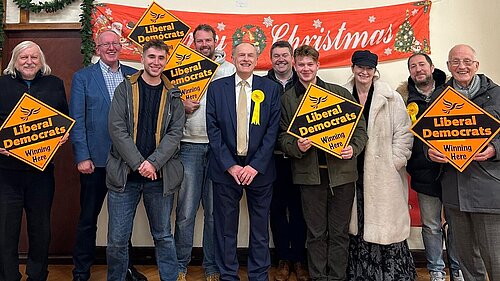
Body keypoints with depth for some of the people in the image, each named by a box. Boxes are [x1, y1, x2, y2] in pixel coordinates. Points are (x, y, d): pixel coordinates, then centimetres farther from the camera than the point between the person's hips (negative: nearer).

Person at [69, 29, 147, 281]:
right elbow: (77, 120, -5)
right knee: (88, 217, 9)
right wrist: (82, 157, -11)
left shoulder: (133, 76, 7)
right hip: (95, 159, -2)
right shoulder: (82, 77, 0)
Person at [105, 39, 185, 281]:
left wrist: (153, 163, -14)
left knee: (163, 236, 12)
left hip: (160, 176, 1)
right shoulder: (125, 88, 4)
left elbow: (175, 133, -2)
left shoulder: (173, 95, 7)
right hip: (124, 174, 0)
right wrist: (138, 164, -13)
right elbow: (117, 129, -5)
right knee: (117, 239, 5)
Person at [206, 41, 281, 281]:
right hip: (225, 168, 0)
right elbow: (213, 129, -1)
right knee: (225, 227, 8)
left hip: (259, 169, 0)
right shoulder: (216, 88, 4)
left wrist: (255, 166, -10)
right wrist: (230, 165, -9)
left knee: (260, 228, 10)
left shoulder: (271, 88, 3)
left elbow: (273, 130, -2)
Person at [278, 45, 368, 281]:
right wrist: (296, 146, -15)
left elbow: (360, 126, 8)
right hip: (310, 173, 0)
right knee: (316, 232, 9)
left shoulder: (340, 93, 7)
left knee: (339, 232, 9)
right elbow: (282, 136, 5)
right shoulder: (287, 99, 7)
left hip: (341, 171, 1)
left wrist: (353, 148, -9)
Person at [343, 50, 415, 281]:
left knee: (386, 225, -2)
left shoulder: (391, 98, 0)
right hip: (353, 173, 2)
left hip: (384, 175, -2)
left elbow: (404, 133, -2)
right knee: (356, 226, 8)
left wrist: (394, 162, -8)